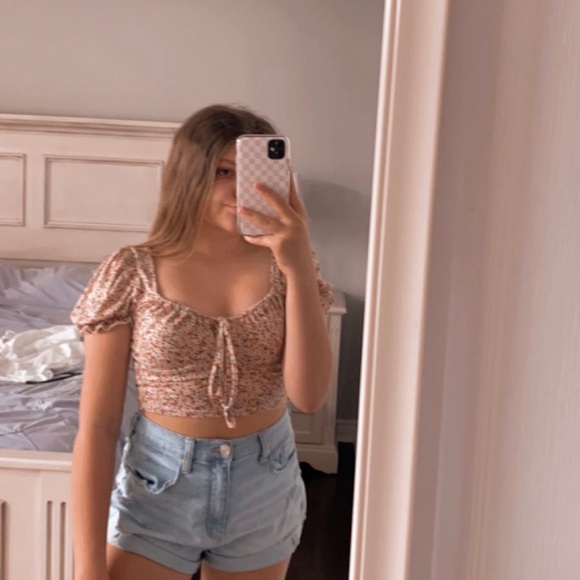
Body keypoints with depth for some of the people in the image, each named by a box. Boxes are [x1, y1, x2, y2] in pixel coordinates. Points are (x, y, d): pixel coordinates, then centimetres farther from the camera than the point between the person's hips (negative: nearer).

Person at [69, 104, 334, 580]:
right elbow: (96, 429, -11)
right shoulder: (133, 272, -12)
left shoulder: (286, 266, -6)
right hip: (157, 486, -2)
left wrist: (299, 267, -25)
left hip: (265, 489, 3)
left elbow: (309, 395, -17)